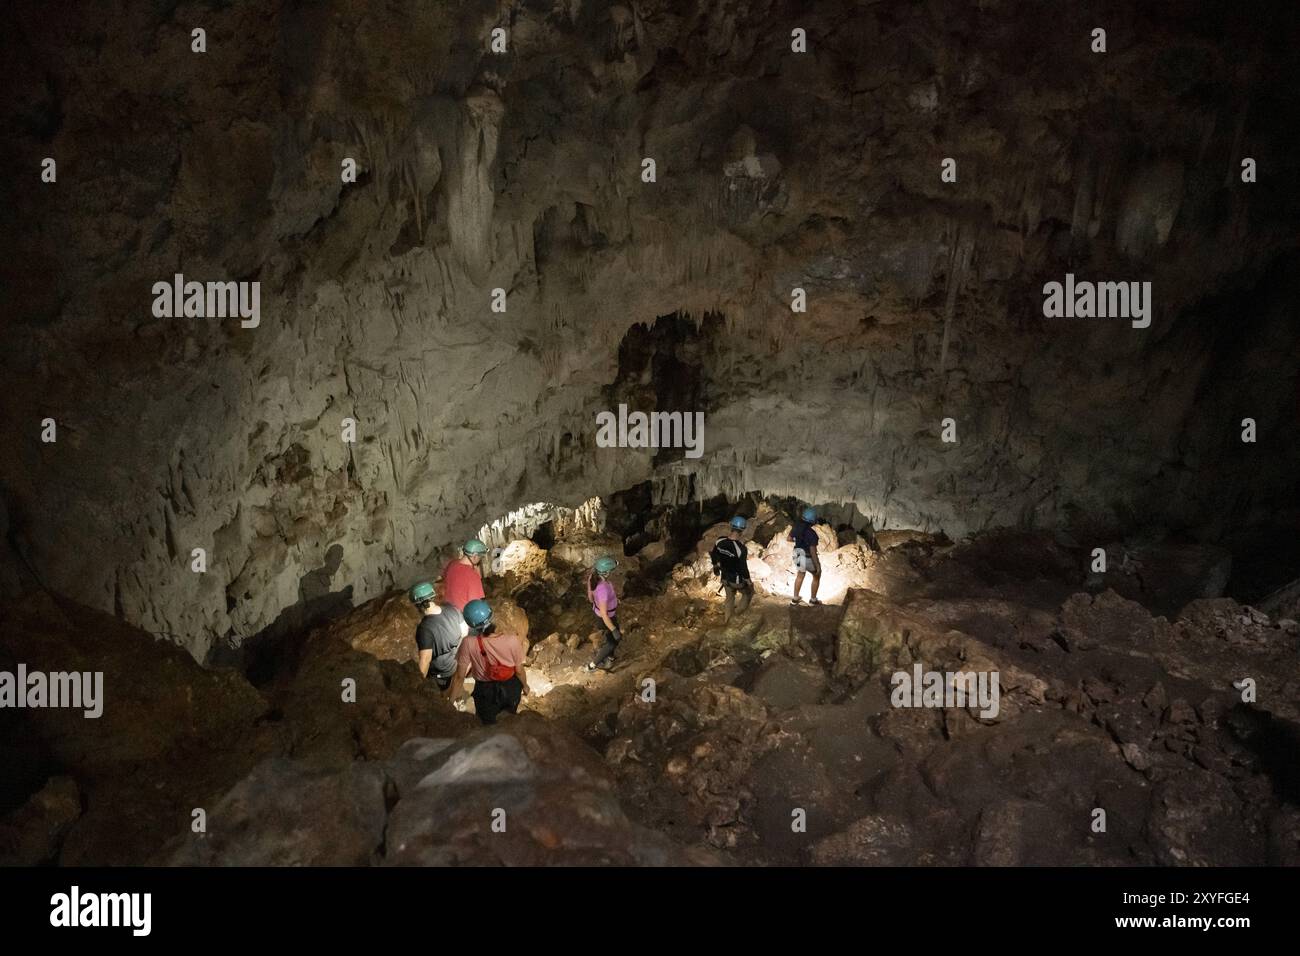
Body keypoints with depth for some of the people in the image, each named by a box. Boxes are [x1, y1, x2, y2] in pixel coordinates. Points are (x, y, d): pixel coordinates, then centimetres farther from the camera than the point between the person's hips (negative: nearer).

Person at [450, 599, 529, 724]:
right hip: (511, 688, 1)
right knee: (511, 715, 35)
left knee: (489, 726, 30)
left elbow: (460, 676, -19)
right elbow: (519, 671, -14)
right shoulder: (512, 641, -30)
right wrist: (525, 685, 8)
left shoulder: (469, 644, -32)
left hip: (485, 692, -1)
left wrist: (451, 700, -3)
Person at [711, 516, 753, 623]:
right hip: (738, 580, -5)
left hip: (725, 578, 6)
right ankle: (742, 609, 42)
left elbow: (714, 555, 3)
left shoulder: (720, 541, -14)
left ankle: (726, 619, 38)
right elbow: (743, 567, -26)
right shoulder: (741, 548, -33)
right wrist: (748, 582, -10)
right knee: (748, 592, 27)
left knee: (730, 597, 29)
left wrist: (715, 566, 24)